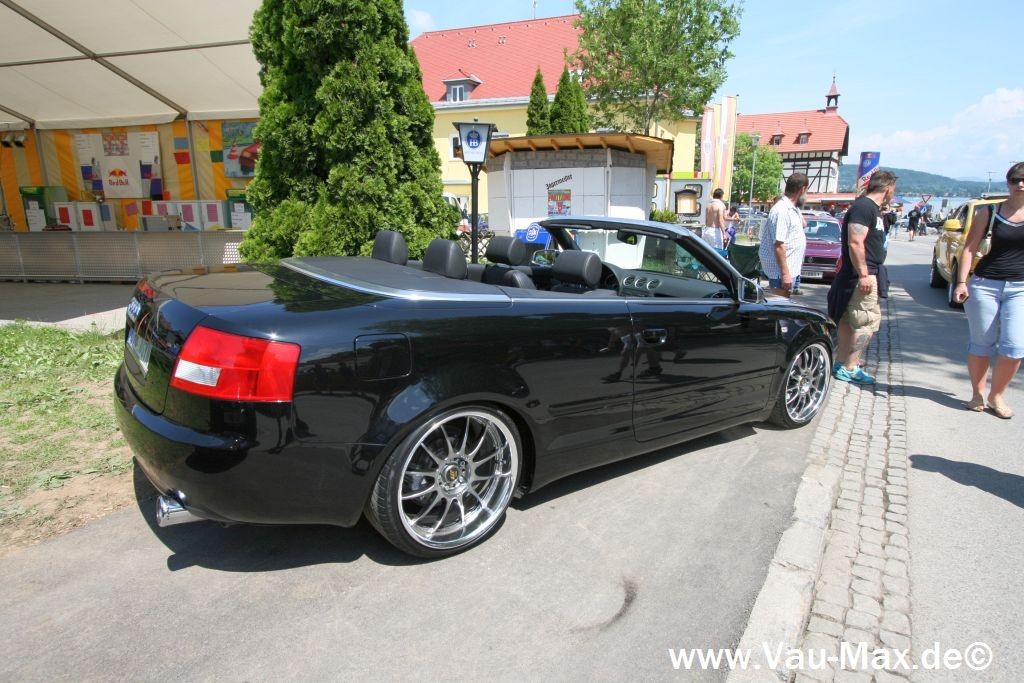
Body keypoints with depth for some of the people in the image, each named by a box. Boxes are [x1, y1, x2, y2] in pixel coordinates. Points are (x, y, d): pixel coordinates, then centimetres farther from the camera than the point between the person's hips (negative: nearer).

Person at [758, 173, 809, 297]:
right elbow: (779, 245, -24)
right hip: (782, 272, -10)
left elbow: (802, 225, 35)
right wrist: (785, 273, -25)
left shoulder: (793, 209, 11)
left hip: (793, 270, 10)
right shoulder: (782, 210, -20)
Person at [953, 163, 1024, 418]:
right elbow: (970, 248, 1)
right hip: (984, 285, -1)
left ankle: (996, 395, 12)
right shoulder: (988, 212, 2)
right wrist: (961, 282, -8)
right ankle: (978, 394, 20)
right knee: (981, 344, 6)